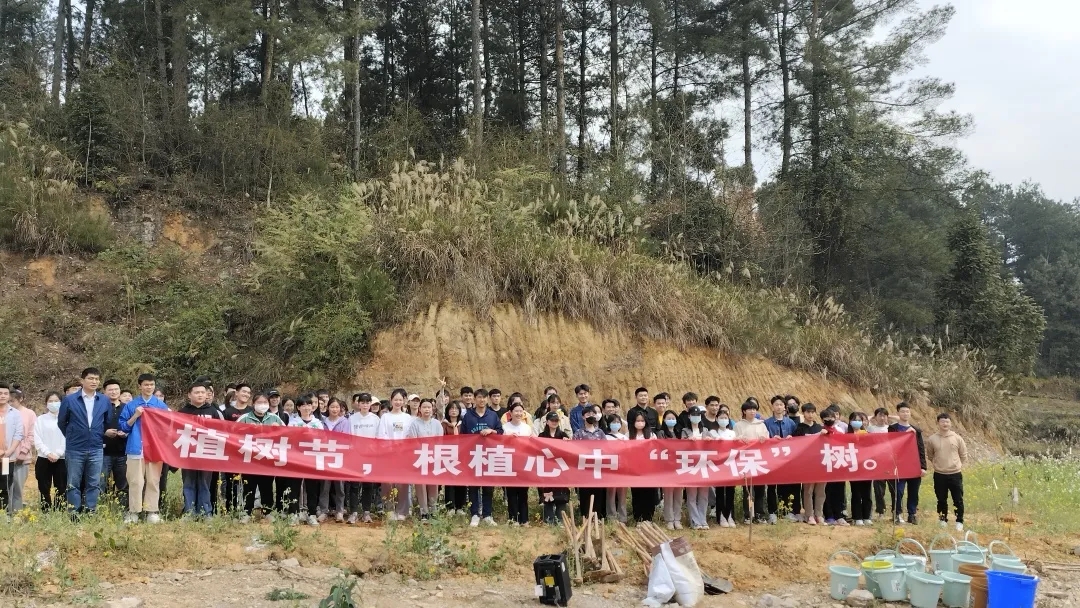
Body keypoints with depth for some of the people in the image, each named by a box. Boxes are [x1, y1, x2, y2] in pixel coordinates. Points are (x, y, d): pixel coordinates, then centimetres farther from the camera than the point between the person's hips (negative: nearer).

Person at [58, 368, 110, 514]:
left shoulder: (105, 401, 3)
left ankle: (90, 512, 11)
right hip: (75, 449, -2)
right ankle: (74, 513, 8)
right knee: (74, 484, 3)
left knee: (94, 484, 5)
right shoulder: (69, 400, -4)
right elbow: (61, 422, 8)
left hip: (96, 449, 2)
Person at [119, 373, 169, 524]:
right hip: (136, 448, -1)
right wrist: (135, 416, -7)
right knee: (135, 481, -3)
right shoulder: (131, 405, 8)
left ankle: (152, 512, 4)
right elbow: (124, 426, 6)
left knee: (153, 481, 1)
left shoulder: (161, 405, 11)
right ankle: (133, 512, 1)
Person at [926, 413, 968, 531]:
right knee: (941, 500, 9)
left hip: (955, 474, 0)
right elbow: (929, 456, 12)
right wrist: (935, 466, 7)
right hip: (939, 475, 0)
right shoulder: (932, 439, -1)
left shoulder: (957, 438, 0)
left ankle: (959, 522, 13)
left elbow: (963, 455, 10)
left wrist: (960, 466, 5)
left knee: (958, 499, 1)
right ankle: (943, 521, 21)